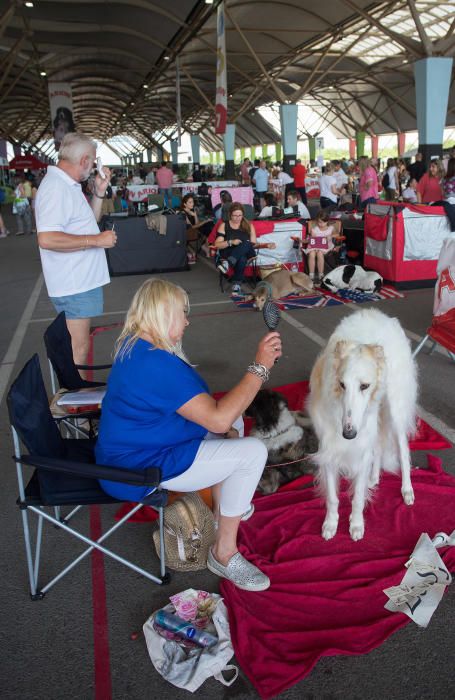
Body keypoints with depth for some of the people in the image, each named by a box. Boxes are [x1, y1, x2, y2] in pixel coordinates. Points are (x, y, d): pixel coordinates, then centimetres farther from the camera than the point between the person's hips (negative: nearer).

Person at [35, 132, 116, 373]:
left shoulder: (68, 185, 13)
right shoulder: (56, 187, -19)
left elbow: (86, 221, 23)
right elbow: (47, 238, -30)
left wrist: (99, 192, 10)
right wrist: (96, 240, -24)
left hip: (82, 279, 11)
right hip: (73, 284, -11)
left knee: (78, 344, 20)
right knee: (78, 349, -2)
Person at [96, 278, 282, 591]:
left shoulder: (133, 345, 3)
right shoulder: (157, 364, -30)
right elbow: (218, 419, -29)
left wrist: (227, 421, 2)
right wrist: (261, 366, -24)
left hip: (130, 447, 10)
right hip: (139, 471, -10)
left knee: (233, 418, 18)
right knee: (253, 452, -14)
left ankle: (223, 509, 32)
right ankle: (224, 554, 1)